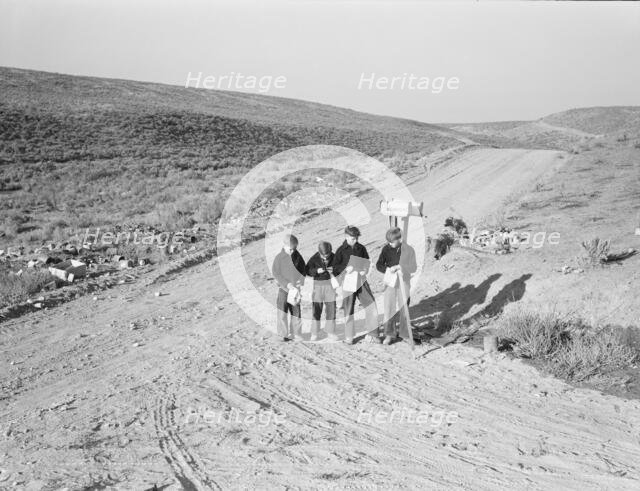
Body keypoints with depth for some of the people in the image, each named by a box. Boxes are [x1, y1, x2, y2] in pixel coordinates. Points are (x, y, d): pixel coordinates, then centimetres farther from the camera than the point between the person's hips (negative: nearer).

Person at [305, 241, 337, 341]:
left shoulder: (334, 257, -5)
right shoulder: (314, 259, -11)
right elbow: (307, 271, -7)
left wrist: (334, 270, -16)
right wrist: (316, 271, -24)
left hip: (330, 283, 2)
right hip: (318, 284, -2)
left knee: (331, 309, 4)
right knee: (316, 309, -2)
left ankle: (331, 332, 16)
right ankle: (314, 333, 6)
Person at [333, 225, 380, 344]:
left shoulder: (361, 248, 5)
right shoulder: (341, 250, -3)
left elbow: (367, 262, 14)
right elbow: (335, 268, -3)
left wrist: (365, 270, -7)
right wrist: (346, 269, -21)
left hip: (361, 280, 3)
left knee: (371, 305, -6)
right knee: (348, 310, 5)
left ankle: (371, 334, 5)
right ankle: (348, 337, 19)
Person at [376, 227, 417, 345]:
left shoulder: (409, 250, -9)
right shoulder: (386, 248, -3)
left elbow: (414, 268, -8)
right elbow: (378, 265, 1)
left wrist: (399, 267, -24)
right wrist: (387, 269, -21)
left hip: (403, 283, -1)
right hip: (390, 282, 1)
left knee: (403, 308, 7)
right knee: (389, 308, 3)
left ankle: (404, 333, 22)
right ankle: (389, 334, 13)